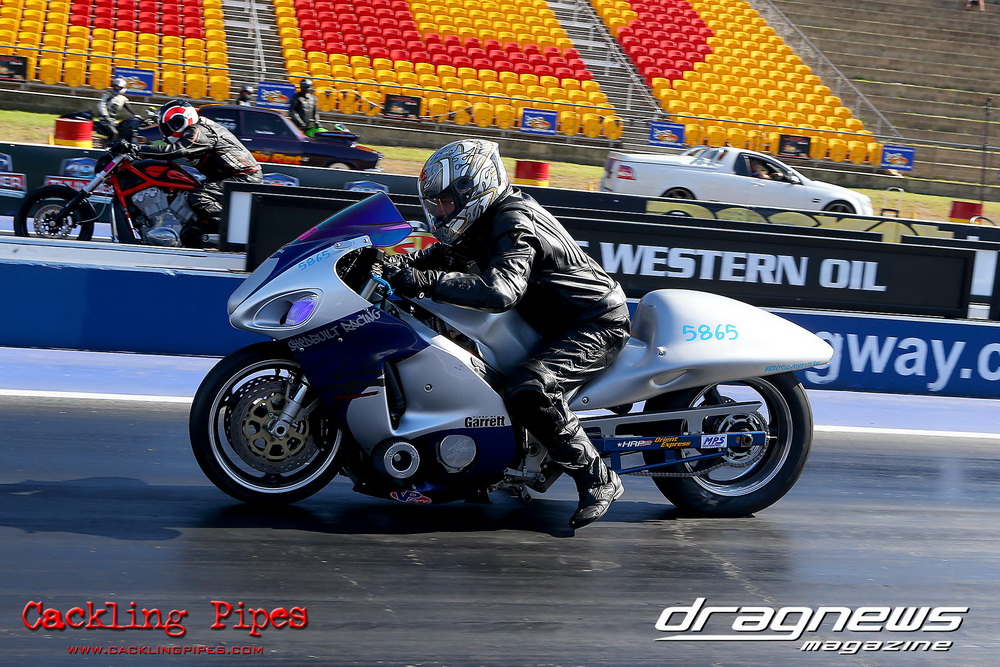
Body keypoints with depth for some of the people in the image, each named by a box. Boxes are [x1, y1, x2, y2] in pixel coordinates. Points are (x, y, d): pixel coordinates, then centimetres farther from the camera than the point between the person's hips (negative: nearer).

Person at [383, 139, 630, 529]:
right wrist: (404, 262, -3)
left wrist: (427, 282, -44)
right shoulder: (486, 219, 6)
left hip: (595, 326, -11)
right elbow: (447, 253, 18)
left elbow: (500, 291, -41)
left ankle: (598, 480, -21)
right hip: (555, 322, 11)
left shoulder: (514, 223, -24)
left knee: (527, 391, -34)